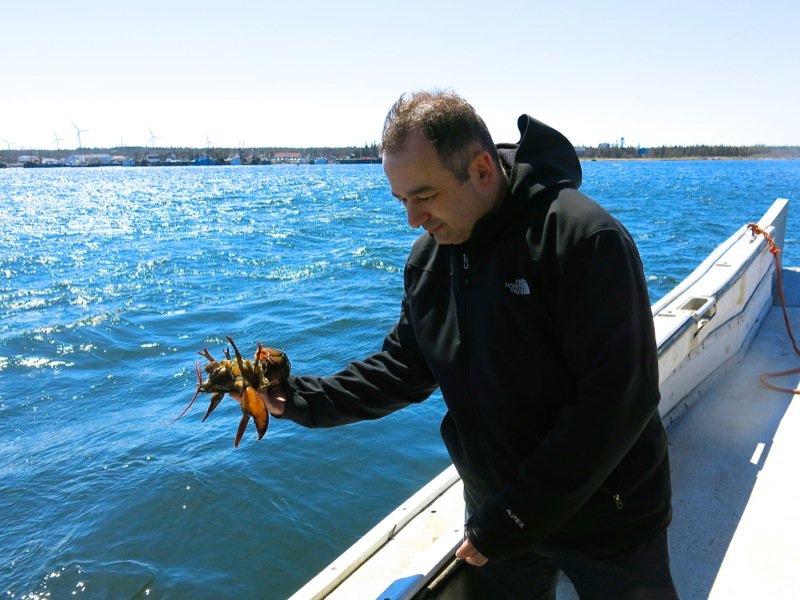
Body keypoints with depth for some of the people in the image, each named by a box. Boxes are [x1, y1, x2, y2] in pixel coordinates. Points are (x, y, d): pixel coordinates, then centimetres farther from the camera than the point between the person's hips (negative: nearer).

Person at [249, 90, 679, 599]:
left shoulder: (583, 237, -23)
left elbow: (618, 400, -26)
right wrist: (302, 398, -7)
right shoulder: (428, 256, -2)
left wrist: (518, 517, -22)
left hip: (606, 522, -4)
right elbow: (405, 367, 5)